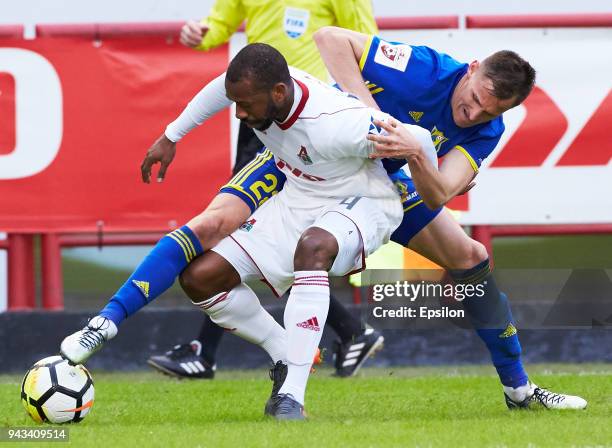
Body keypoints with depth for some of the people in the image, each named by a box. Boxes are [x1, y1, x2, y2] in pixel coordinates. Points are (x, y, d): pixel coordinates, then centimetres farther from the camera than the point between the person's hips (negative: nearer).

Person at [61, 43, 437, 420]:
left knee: (312, 247, -43)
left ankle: (292, 395, -43)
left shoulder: (335, 125, -36)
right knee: (201, 278, -5)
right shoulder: (257, 85, -15)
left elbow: (418, 139, -25)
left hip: (361, 204, -8)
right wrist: (172, 136, 23)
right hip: (297, 201, 8)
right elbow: (220, 88, 11)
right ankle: (288, 356, 12)